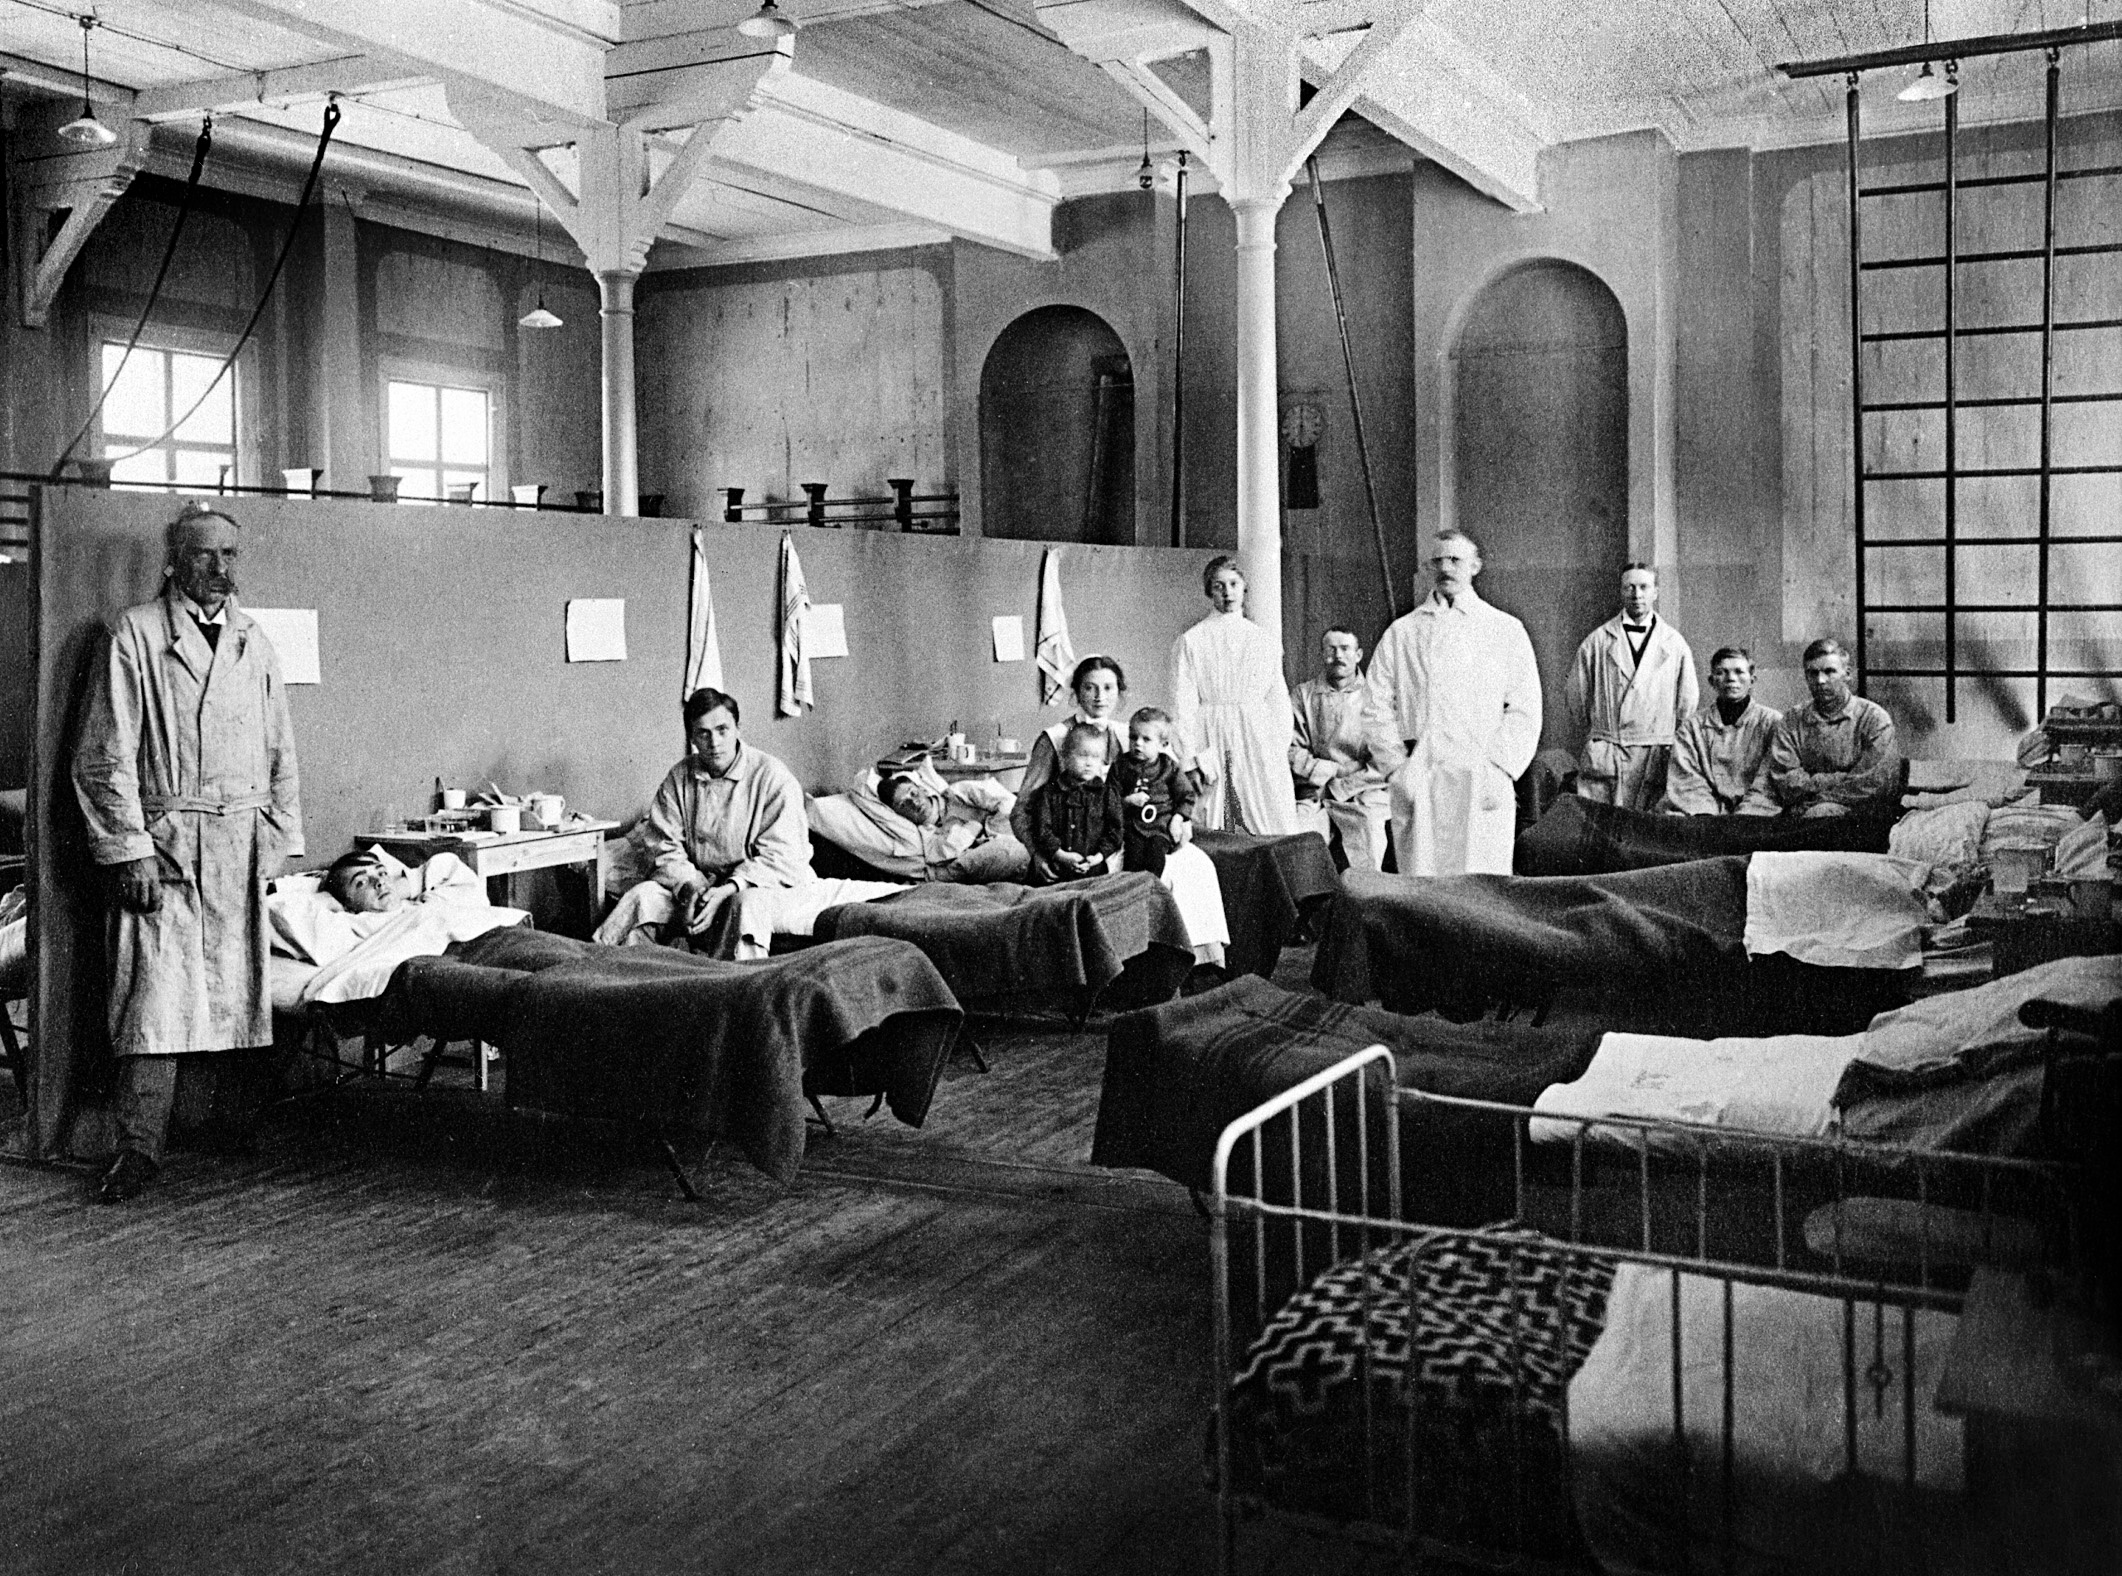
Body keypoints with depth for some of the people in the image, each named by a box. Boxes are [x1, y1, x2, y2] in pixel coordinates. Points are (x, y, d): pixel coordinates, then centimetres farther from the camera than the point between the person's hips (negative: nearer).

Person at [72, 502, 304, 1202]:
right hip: (164, 841, -4)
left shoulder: (254, 644, 14)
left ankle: (239, 1124, 17)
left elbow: (280, 753, 17)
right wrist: (130, 847, -11)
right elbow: (107, 754, -4)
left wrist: (282, 841, 9)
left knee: (243, 985, 6)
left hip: (244, 844, 4)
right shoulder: (137, 634, 0)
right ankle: (140, 1148, -3)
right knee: (155, 991, -8)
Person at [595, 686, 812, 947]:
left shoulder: (773, 777, -9)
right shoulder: (678, 778, 6)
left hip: (752, 885, -4)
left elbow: (779, 856, -14)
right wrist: (689, 886, -18)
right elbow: (664, 847, 3)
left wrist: (726, 891, -25)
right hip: (696, 880, 4)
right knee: (643, 896, -21)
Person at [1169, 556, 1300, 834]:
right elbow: (1182, 707, -1)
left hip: (1259, 744, 3)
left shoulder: (1264, 641, 13)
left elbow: (1279, 702, 12)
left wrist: (1279, 752, 0)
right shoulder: (1190, 642, 4)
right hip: (1212, 742, -2)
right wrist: (1196, 756, -10)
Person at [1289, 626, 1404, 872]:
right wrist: (1334, 770, -7)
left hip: (1365, 794, 0)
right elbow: (1290, 751, 2)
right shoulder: (1302, 695, 12)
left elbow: (1393, 760, 0)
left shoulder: (1374, 696, 8)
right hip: (1314, 796, 1)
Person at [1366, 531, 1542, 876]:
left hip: (1482, 784, -1)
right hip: (1415, 785, 1)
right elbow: (1377, 705, 12)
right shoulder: (1401, 632, 14)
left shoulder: (1505, 630, 9)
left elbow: (1524, 712, 4)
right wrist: (1397, 763, -1)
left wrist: (1498, 770, -7)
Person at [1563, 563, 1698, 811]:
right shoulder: (1598, 640, 7)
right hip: (1604, 757, -1)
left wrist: (1676, 744, 14)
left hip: (1656, 754, 1)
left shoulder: (1675, 643, 9)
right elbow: (1575, 694, 11)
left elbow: (1688, 700, 14)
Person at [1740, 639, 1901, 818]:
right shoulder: (1791, 722, 13)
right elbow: (1786, 782, 2)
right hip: (1798, 812, 2)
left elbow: (1876, 783, -7)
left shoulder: (1874, 718, 4)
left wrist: (1813, 783, -5)